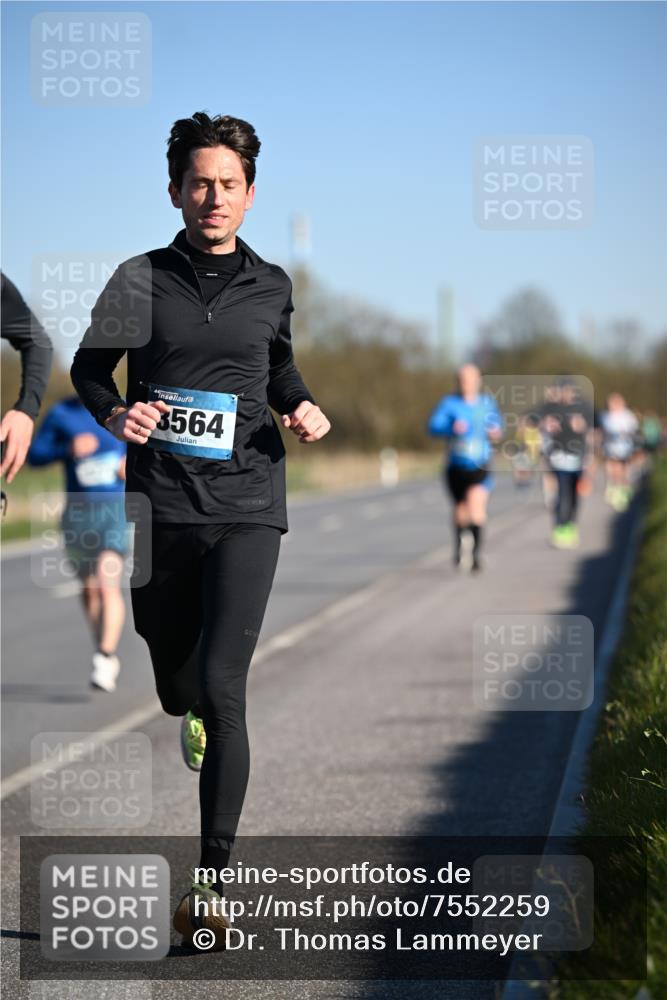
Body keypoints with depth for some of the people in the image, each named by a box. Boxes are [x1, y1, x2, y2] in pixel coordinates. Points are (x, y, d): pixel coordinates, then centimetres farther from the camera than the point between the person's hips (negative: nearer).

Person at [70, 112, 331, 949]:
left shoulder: (272, 288, 7)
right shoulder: (141, 281, 1)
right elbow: (88, 365, 10)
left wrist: (300, 407, 5)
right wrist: (113, 413, -10)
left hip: (247, 507, -1)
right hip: (162, 506, 1)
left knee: (221, 686, -14)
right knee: (176, 682, 14)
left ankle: (213, 879, -11)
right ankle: (195, 718, 56)